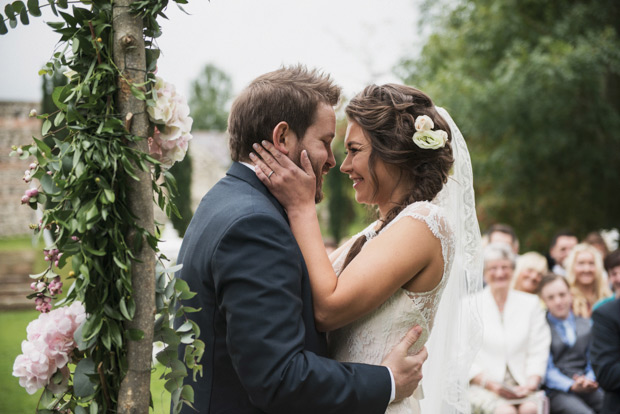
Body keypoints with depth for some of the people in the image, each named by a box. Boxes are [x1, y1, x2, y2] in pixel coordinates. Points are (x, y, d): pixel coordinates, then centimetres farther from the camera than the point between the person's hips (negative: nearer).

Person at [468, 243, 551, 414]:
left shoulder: (530, 303, 16)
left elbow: (538, 351, 10)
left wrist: (531, 382, -7)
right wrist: (490, 384, -12)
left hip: (522, 386, 2)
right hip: (482, 387, -2)